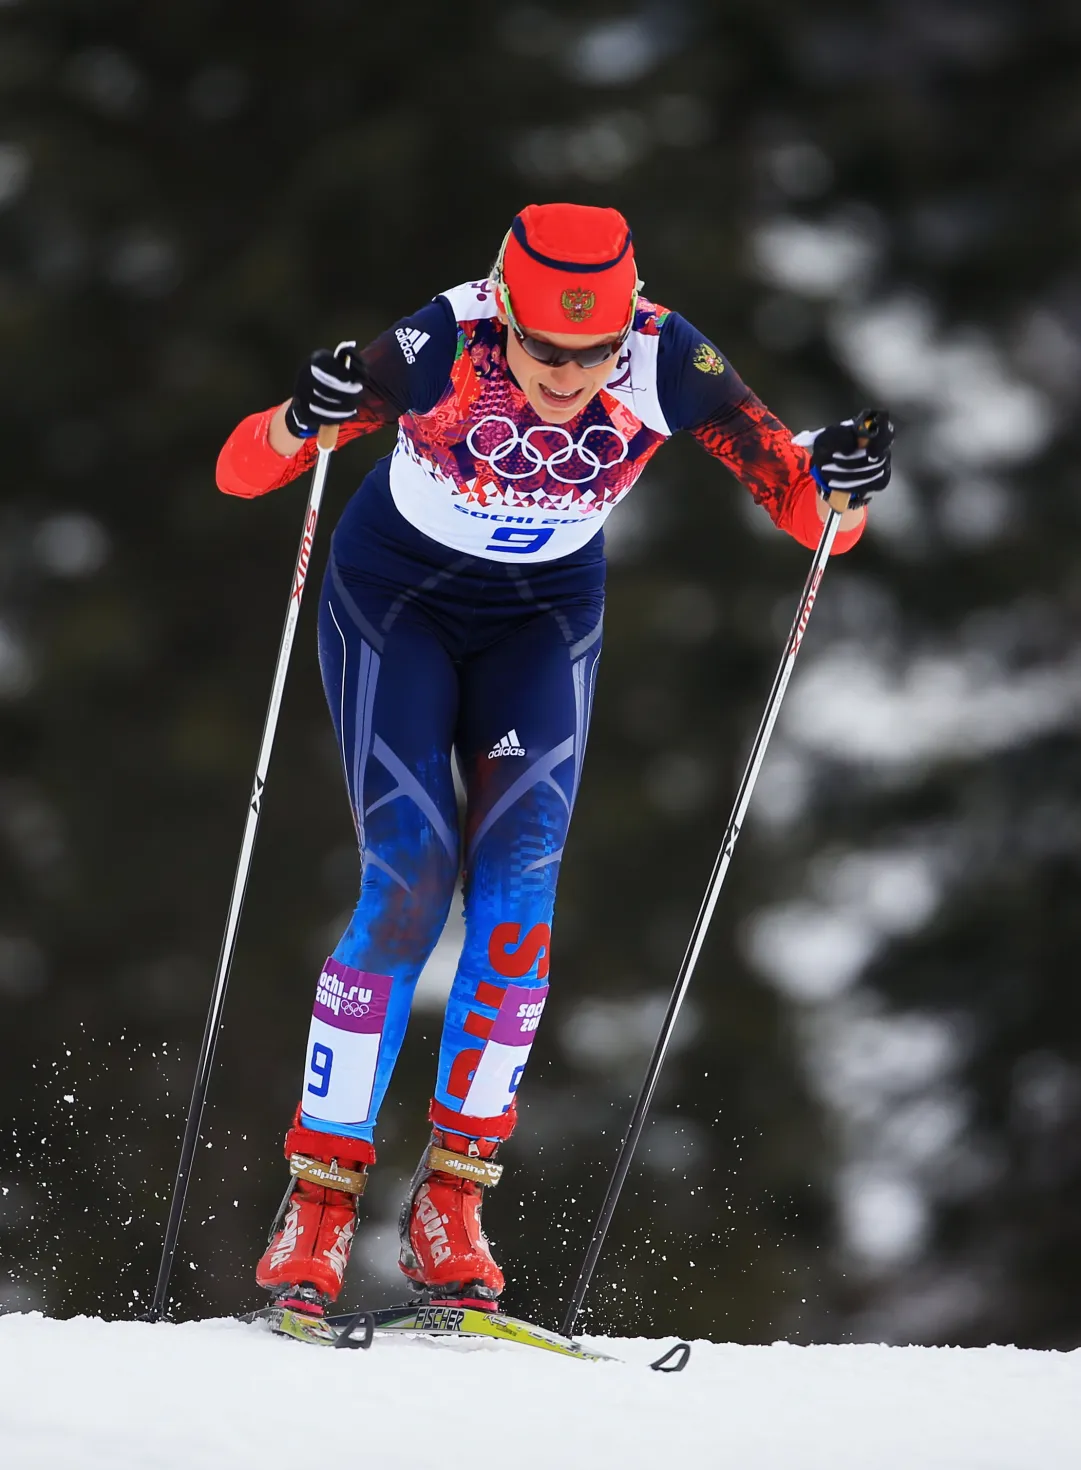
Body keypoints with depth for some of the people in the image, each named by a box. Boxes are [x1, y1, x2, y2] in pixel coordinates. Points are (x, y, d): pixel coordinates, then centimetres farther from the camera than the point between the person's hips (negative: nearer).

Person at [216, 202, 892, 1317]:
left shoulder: (668, 365, -26)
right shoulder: (442, 349, -31)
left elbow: (808, 513, -19)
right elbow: (240, 471, -29)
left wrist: (833, 491, -41)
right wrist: (303, 422, -50)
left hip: (545, 616, 2)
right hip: (396, 600, -2)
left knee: (520, 877, -14)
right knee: (409, 884, -15)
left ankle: (454, 1195, -7)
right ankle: (320, 1192, -7)